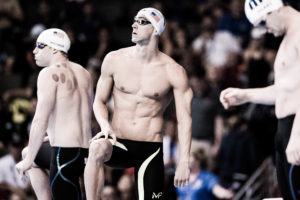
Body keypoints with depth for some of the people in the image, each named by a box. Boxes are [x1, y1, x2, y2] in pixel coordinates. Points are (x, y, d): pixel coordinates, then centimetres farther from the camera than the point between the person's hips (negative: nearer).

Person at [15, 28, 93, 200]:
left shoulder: (50, 73, -9)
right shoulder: (83, 73, 16)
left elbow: (41, 120, -15)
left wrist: (28, 160, -11)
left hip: (65, 151, -9)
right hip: (85, 150, 9)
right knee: (28, 154, 30)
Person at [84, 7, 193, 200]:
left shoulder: (173, 72, -5)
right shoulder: (115, 60, 1)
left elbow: (184, 119, -4)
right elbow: (100, 101, 10)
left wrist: (184, 162, -11)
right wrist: (105, 126, -13)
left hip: (150, 149, 0)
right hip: (118, 144, 0)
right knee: (97, 149, -35)